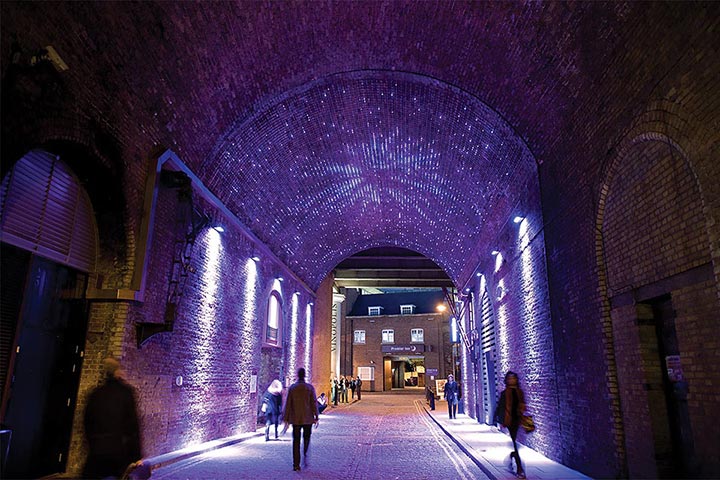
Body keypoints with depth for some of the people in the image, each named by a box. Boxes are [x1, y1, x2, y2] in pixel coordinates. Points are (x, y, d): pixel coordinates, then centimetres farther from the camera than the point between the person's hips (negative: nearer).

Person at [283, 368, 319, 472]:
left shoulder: (292, 388, -3)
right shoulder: (310, 387, -6)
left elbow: (288, 404, -1)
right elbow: (314, 403, -6)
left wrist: (286, 418, 4)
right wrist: (316, 417, 0)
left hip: (295, 419, 1)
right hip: (307, 418, -1)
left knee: (296, 441, 7)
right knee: (306, 438, 18)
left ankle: (296, 464, 5)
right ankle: (305, 456, -3)